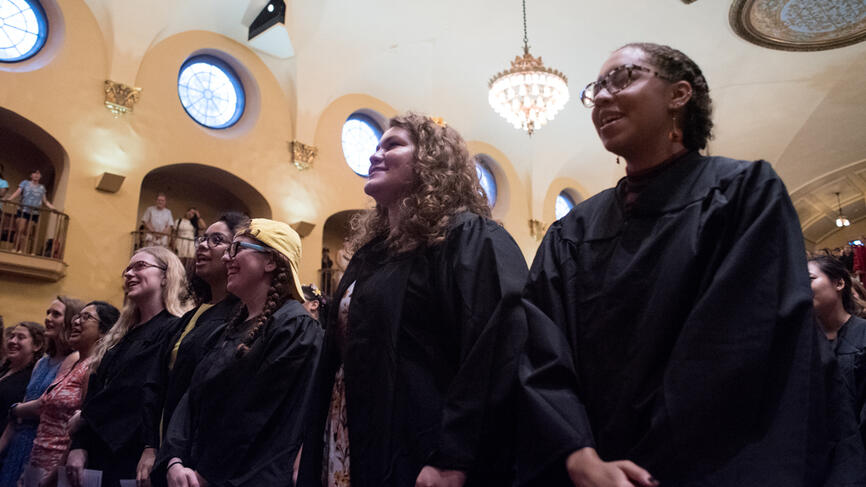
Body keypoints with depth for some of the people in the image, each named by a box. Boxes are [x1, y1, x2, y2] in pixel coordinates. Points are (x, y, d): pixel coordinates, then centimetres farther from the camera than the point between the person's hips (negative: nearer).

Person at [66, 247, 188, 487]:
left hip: (134, 458, -8)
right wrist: (79, 445, 2)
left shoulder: (176, 330, -12)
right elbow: (94, 394, 12)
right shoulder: (120, 334, 15)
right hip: (98, 457, 8)